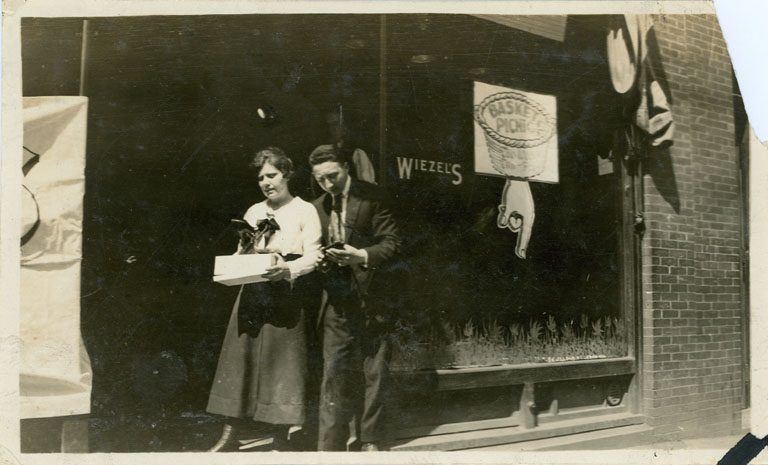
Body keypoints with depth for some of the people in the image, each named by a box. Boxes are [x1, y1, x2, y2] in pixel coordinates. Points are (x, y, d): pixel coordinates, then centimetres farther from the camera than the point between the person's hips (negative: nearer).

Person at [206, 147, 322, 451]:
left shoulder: (305, 211, 0)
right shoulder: (253, 212, 17)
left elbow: (312, 257, -8)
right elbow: (241, 253, 19)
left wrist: (288, 270, -26)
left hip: (288, 298, -5)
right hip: (252, 294, 5)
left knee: (282, 362, -2)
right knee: (240, 358, 3)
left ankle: (280, 436, 8)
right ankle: (229, 434, 12)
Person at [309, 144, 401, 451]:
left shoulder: (371, 196, -1)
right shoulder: (317, 208, 14)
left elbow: (391, 242, -6)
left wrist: (363, 256, -22)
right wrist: (319, 259, -1)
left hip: (370, 296, -3)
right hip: (336, 299, 3)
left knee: (374, 371, 4)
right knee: (334, 371, 1)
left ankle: (371, 442, 16)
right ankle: (330, 444, 8)